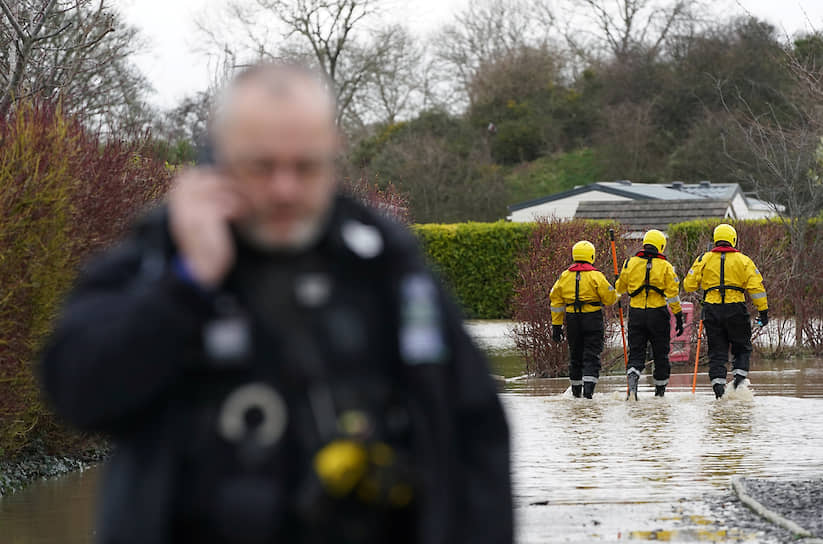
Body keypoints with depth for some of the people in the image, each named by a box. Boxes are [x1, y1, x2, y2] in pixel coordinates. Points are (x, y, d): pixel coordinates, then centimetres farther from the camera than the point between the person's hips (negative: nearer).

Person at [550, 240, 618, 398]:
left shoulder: (564, 276, 5)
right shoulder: (596, 275, -9)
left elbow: (556, 301, 8)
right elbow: (610, 298, -8)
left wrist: (556, 325, 12)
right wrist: (614, 295, 16)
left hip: (572, 319, 4)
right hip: (593, 319, -4)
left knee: (575, 355, 16)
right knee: (592, 355, -2)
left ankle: (576, 389, 24)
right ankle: (588, 386, -18)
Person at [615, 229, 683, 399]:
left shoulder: (630, 263, 2)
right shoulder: (665, 266, -4)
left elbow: (620, 288, 13)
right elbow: (673, 293, -6)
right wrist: (678, 316, 0)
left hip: (636, 313, 1)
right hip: (658, 314, -1)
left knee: (636, 353, 4)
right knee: (660, 353, 13)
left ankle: (632, 379, -23)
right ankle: (660, 390, 21)